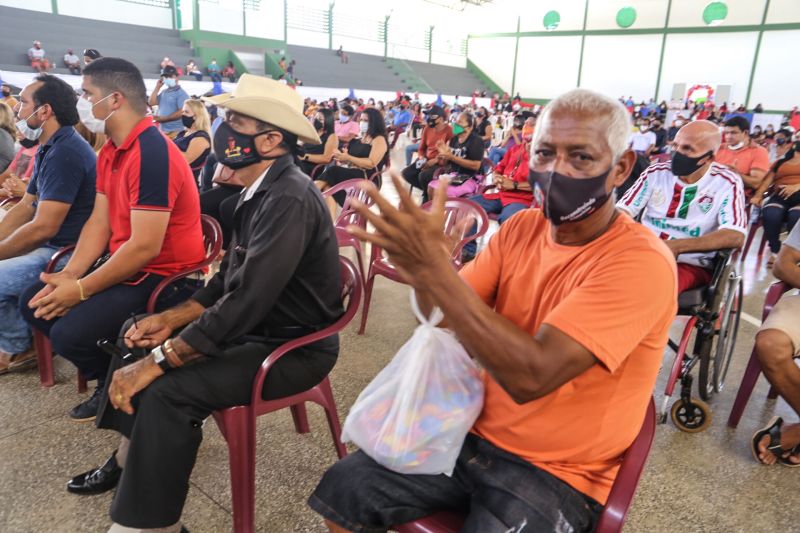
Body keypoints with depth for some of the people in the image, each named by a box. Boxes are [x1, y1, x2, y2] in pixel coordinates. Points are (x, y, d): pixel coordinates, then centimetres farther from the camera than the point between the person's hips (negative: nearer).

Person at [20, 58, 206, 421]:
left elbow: (144, 247, -27)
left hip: (163, 277, -10)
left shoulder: (153, 154, -23)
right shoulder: (110, 151, 9)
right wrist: (69, 275, -6)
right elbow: (100, 222, 8)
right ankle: (112, 377, 18)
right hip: (124, 265, 10)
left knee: (69, 333, -22)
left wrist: (81, 290, -18)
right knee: (34, 302, 9)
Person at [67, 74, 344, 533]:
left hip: (294, 345, -10)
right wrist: (170, 319, 3)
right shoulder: (263, 190, 5)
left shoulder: (290, 199, -26)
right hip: (256, 325, 10)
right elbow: (230, 279, 12)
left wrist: (157, 361, -24)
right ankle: (131, 457, 25)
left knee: (169, 390, -26)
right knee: (137, 336, 11)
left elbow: (246, 299, -31)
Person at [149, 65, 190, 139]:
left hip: (174, 131, -8)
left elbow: (182, 112, -15)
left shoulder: (181, 93, -6)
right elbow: (151, 103, 13)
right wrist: (157, 87, 10)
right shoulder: (163, 92, 17)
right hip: (161, 130, 8)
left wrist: (163, 118, -15)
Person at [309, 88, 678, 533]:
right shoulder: (523, 226, -1)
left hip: (555, 474, -5)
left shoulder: (641, 261, -21)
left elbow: (532, 374, -31)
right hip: (475, 433, 6)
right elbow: (444, 317, -3)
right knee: (342, 489, -2)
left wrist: (432, 263, -33)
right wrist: (422, 264, -26)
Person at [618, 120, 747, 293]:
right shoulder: (655, 172, 6)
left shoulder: (727, 183, -1)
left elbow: (736, 236, -12)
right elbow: (622, 211, 3)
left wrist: (677, 246, -24)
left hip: (691, 264, -3)